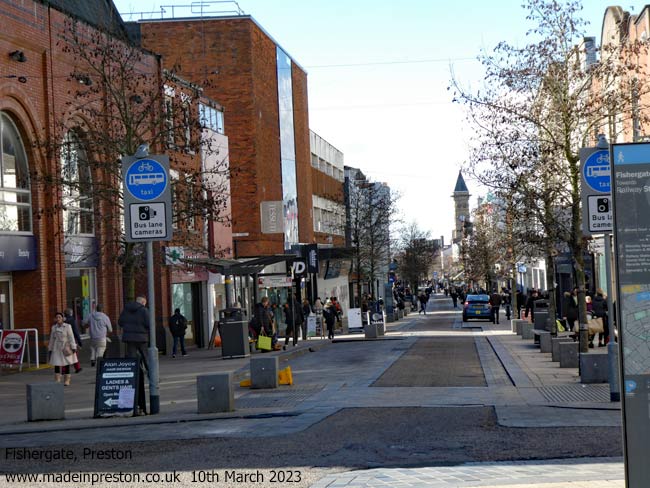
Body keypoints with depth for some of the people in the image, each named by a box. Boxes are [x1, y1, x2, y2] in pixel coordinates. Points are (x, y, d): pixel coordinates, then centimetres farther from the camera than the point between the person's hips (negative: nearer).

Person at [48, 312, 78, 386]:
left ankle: (67, 380, 12)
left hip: (66, 348, -2)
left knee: (66, 364, 3)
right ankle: (57, 381, 0)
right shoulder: (54, 327, 7)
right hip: (57, 349, 2)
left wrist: (73, 348, -7)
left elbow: (71, 338, -3)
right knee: (56, 364, -4)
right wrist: (50, 349, 12)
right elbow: (52, 339, 13)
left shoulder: (67, 326, -3)